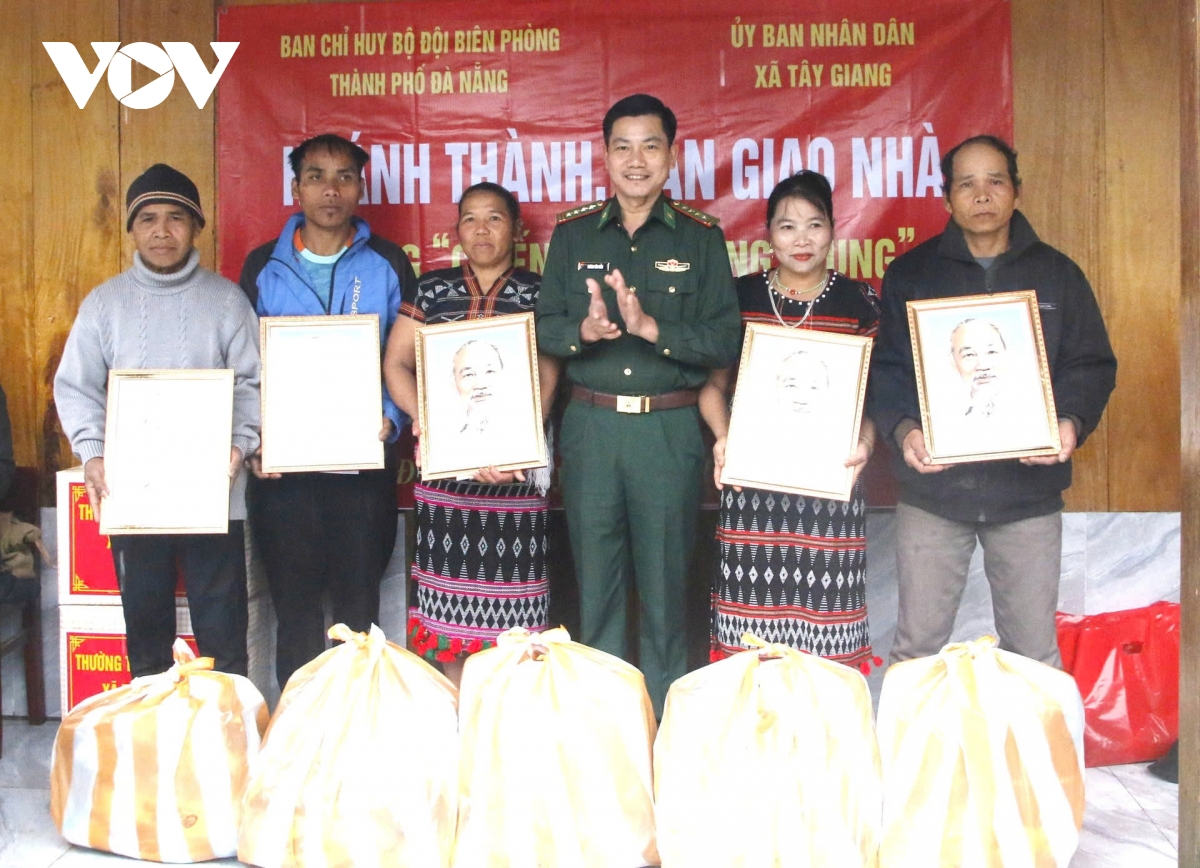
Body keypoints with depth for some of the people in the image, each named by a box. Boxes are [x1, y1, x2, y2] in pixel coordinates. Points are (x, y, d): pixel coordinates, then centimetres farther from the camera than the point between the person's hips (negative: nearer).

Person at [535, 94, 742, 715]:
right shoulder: (572, 235, 8)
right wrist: (585, 330, -17)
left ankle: (663, 717, 19)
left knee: (665, 581, 5)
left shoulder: (701, 238, 2)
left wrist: (652, 327, -18)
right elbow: (543, 328, 3)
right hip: (591, 425, 2)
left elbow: (726, 340, -5)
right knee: (595, 578, 9)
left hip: (670, 428, -1)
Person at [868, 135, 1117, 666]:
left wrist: (1072, 422, -12)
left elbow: (1092, 364, 9)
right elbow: (884, 367, 2)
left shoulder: (1058, 274, 10)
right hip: (932, 488, -1)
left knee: (1034, 652, 6)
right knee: (916, 646, 5)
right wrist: (902, 429, -17)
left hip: (1029, 489, 1)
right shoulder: (910, 274, 7)